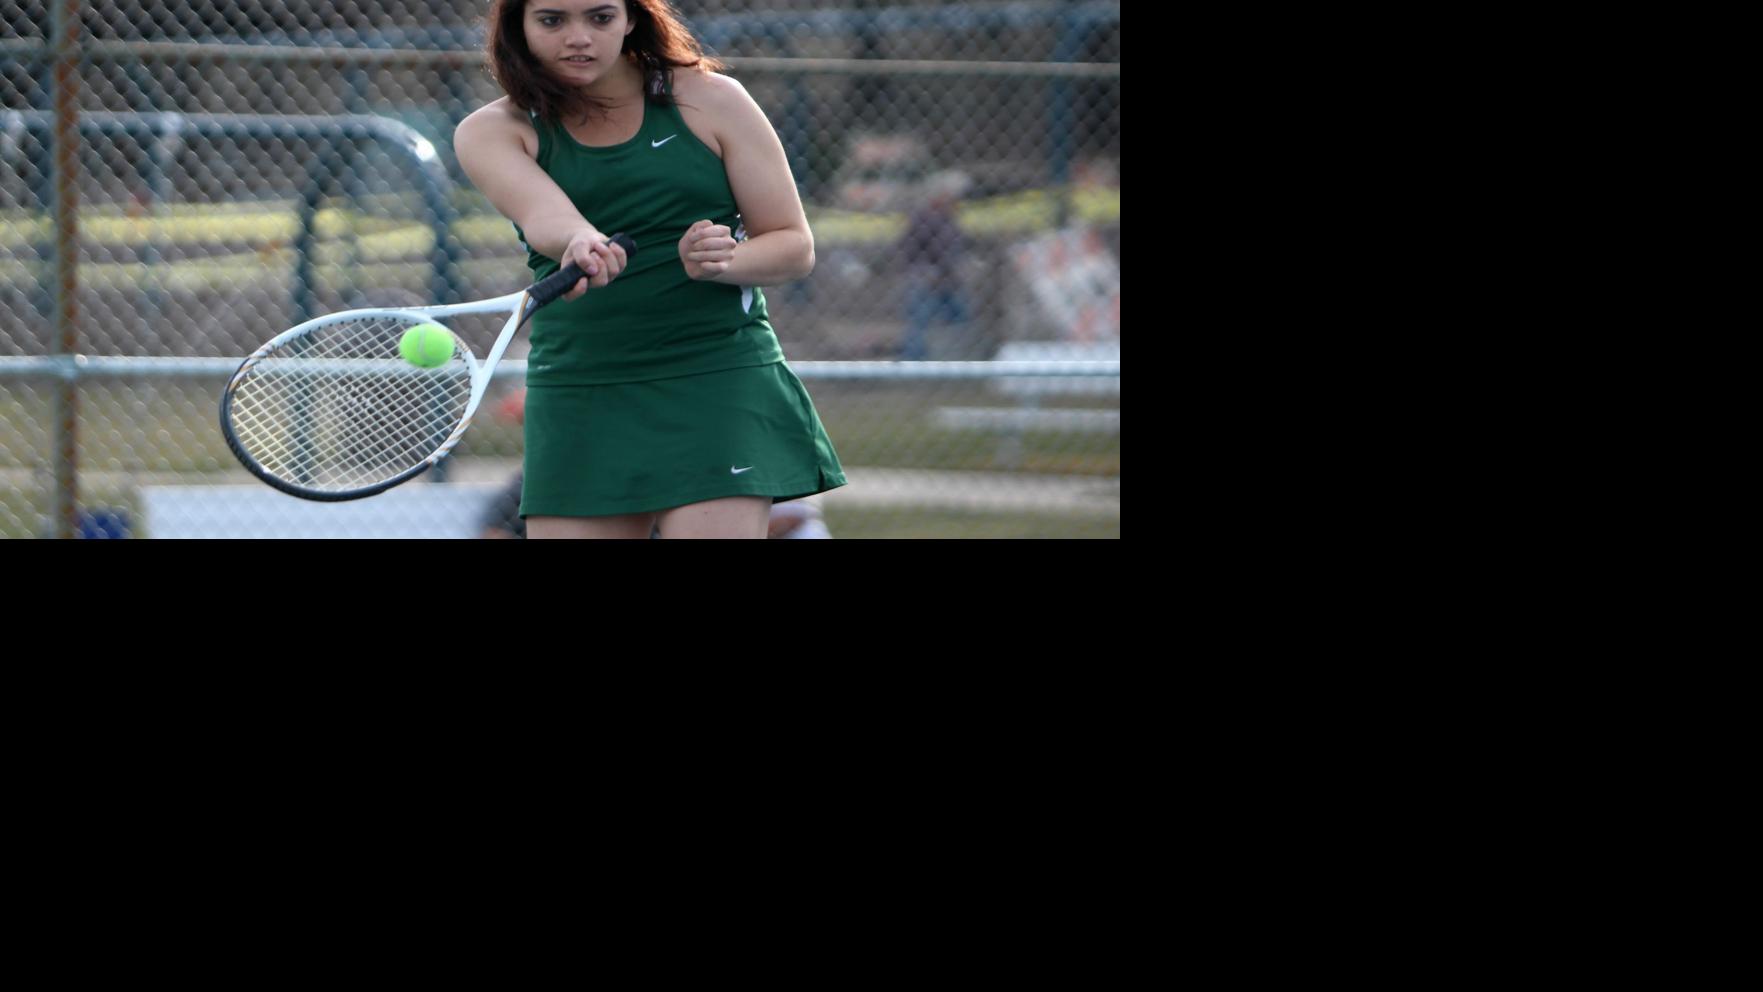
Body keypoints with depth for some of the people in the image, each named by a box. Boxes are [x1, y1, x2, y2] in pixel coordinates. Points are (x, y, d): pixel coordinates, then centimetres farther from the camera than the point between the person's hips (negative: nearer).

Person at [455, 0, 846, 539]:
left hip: (719, 387, -2)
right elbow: (541, 212, -21)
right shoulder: (492, 132, 2)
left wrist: (724, 261, -16)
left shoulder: (708, 100, 2)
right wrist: (579, 243, -44)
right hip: (576, 407, 2)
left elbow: (795, 246, 6)